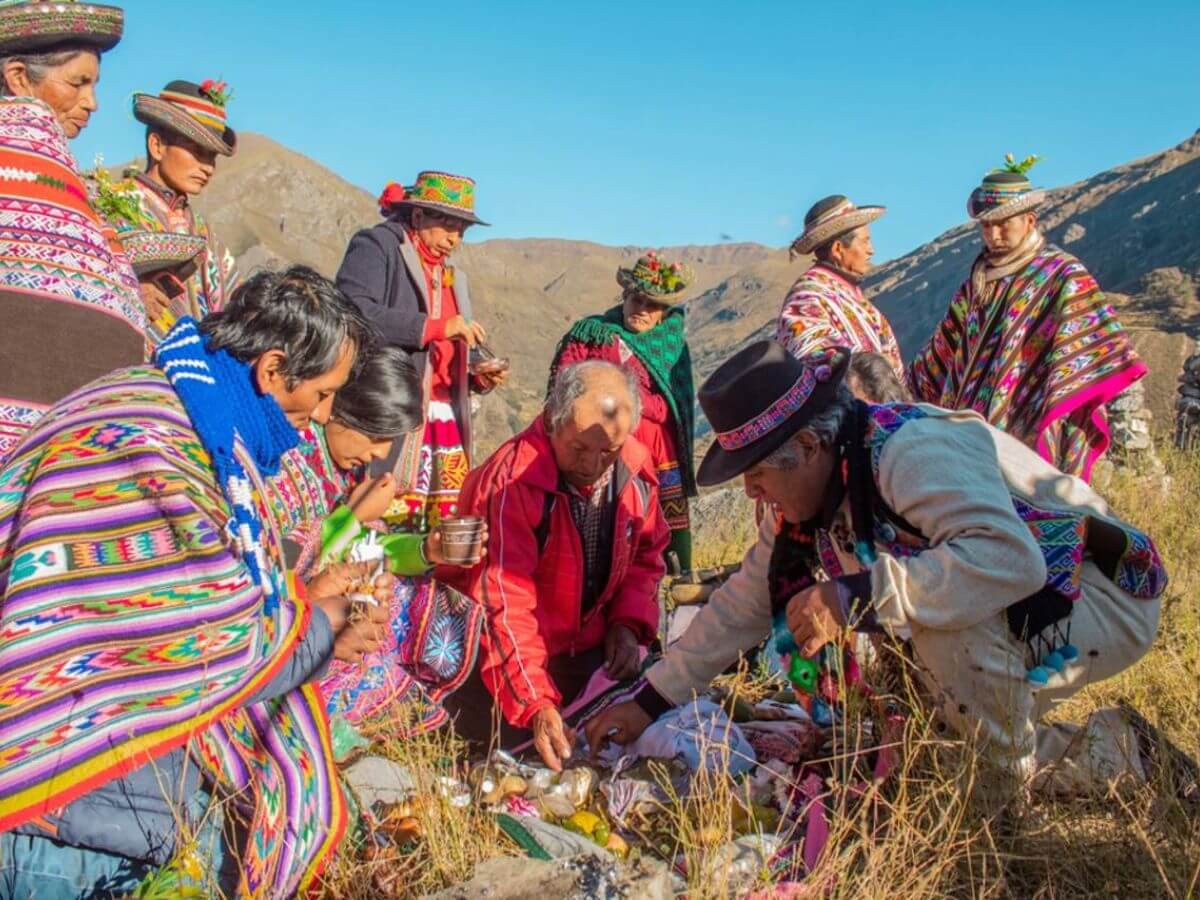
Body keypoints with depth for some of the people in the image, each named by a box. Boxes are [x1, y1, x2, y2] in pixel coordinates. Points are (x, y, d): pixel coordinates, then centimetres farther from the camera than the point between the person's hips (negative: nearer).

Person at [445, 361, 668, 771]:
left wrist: (628, 622, -6)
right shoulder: (510, 482, -28)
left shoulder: (636, 468, -9)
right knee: (508, 727, -19)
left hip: (589, 646, 5)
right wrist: (536, 704, -36)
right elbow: (503, 605, -30)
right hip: (513, 651, -5)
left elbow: (645, 554, 10)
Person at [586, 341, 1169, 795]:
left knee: (941, 617, -33)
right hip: (1007, 618, 9)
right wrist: (652, 700, 2)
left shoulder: (911, 450, -29)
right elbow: (744, 603, 3)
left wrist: (857, 597, -43)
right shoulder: (809, 491, -2)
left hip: (1103, 597, -9)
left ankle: (1034, 769, -5)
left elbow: (1008, 558, -43)